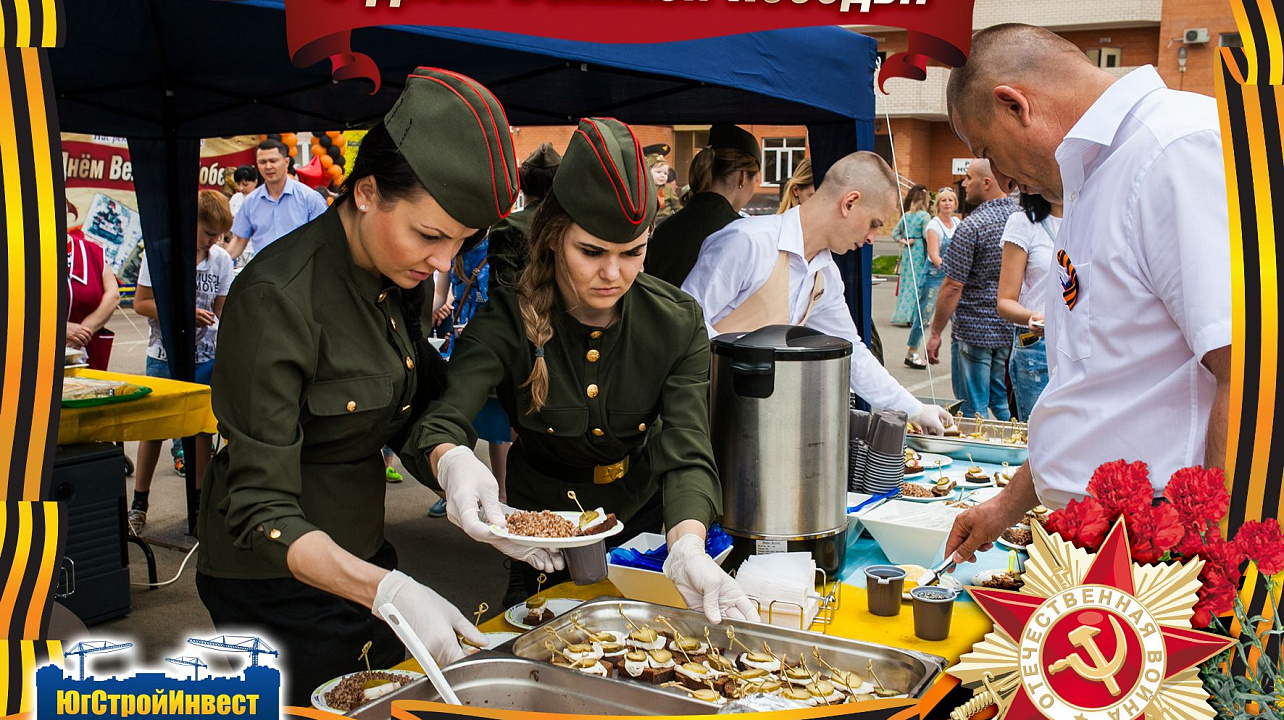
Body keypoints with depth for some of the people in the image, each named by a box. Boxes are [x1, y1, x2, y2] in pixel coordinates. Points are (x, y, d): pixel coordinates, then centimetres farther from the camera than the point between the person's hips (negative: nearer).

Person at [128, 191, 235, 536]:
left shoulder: (222, 259, -1)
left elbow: (222, 310, 5)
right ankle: (138, 504, 21)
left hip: (206, 356, 2)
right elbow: (140, 303, -8)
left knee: (202, 430, 5)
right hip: (164, 356, -2)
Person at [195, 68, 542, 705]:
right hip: (276, 582, -7)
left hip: (363, 553, 8)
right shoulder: (276, 298, -27)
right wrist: (384, 591, -39)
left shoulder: (399, 277, -4)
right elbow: (260, 508, -27)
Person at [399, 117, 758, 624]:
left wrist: (689, 546, -44)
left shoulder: (677, 322, -15)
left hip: (647, 523, 1)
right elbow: (439, 422, -32)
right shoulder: (507, 322, -19)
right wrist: (452, 462, -58)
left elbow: (687, 453, -23)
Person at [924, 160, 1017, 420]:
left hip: (974, 331, -7)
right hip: (1010, 330, 7)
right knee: (1002, 403, 18)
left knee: (974, 410, 2)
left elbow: (953, 286, -16)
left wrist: (935, 333, -8)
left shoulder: (971, 227, -17)